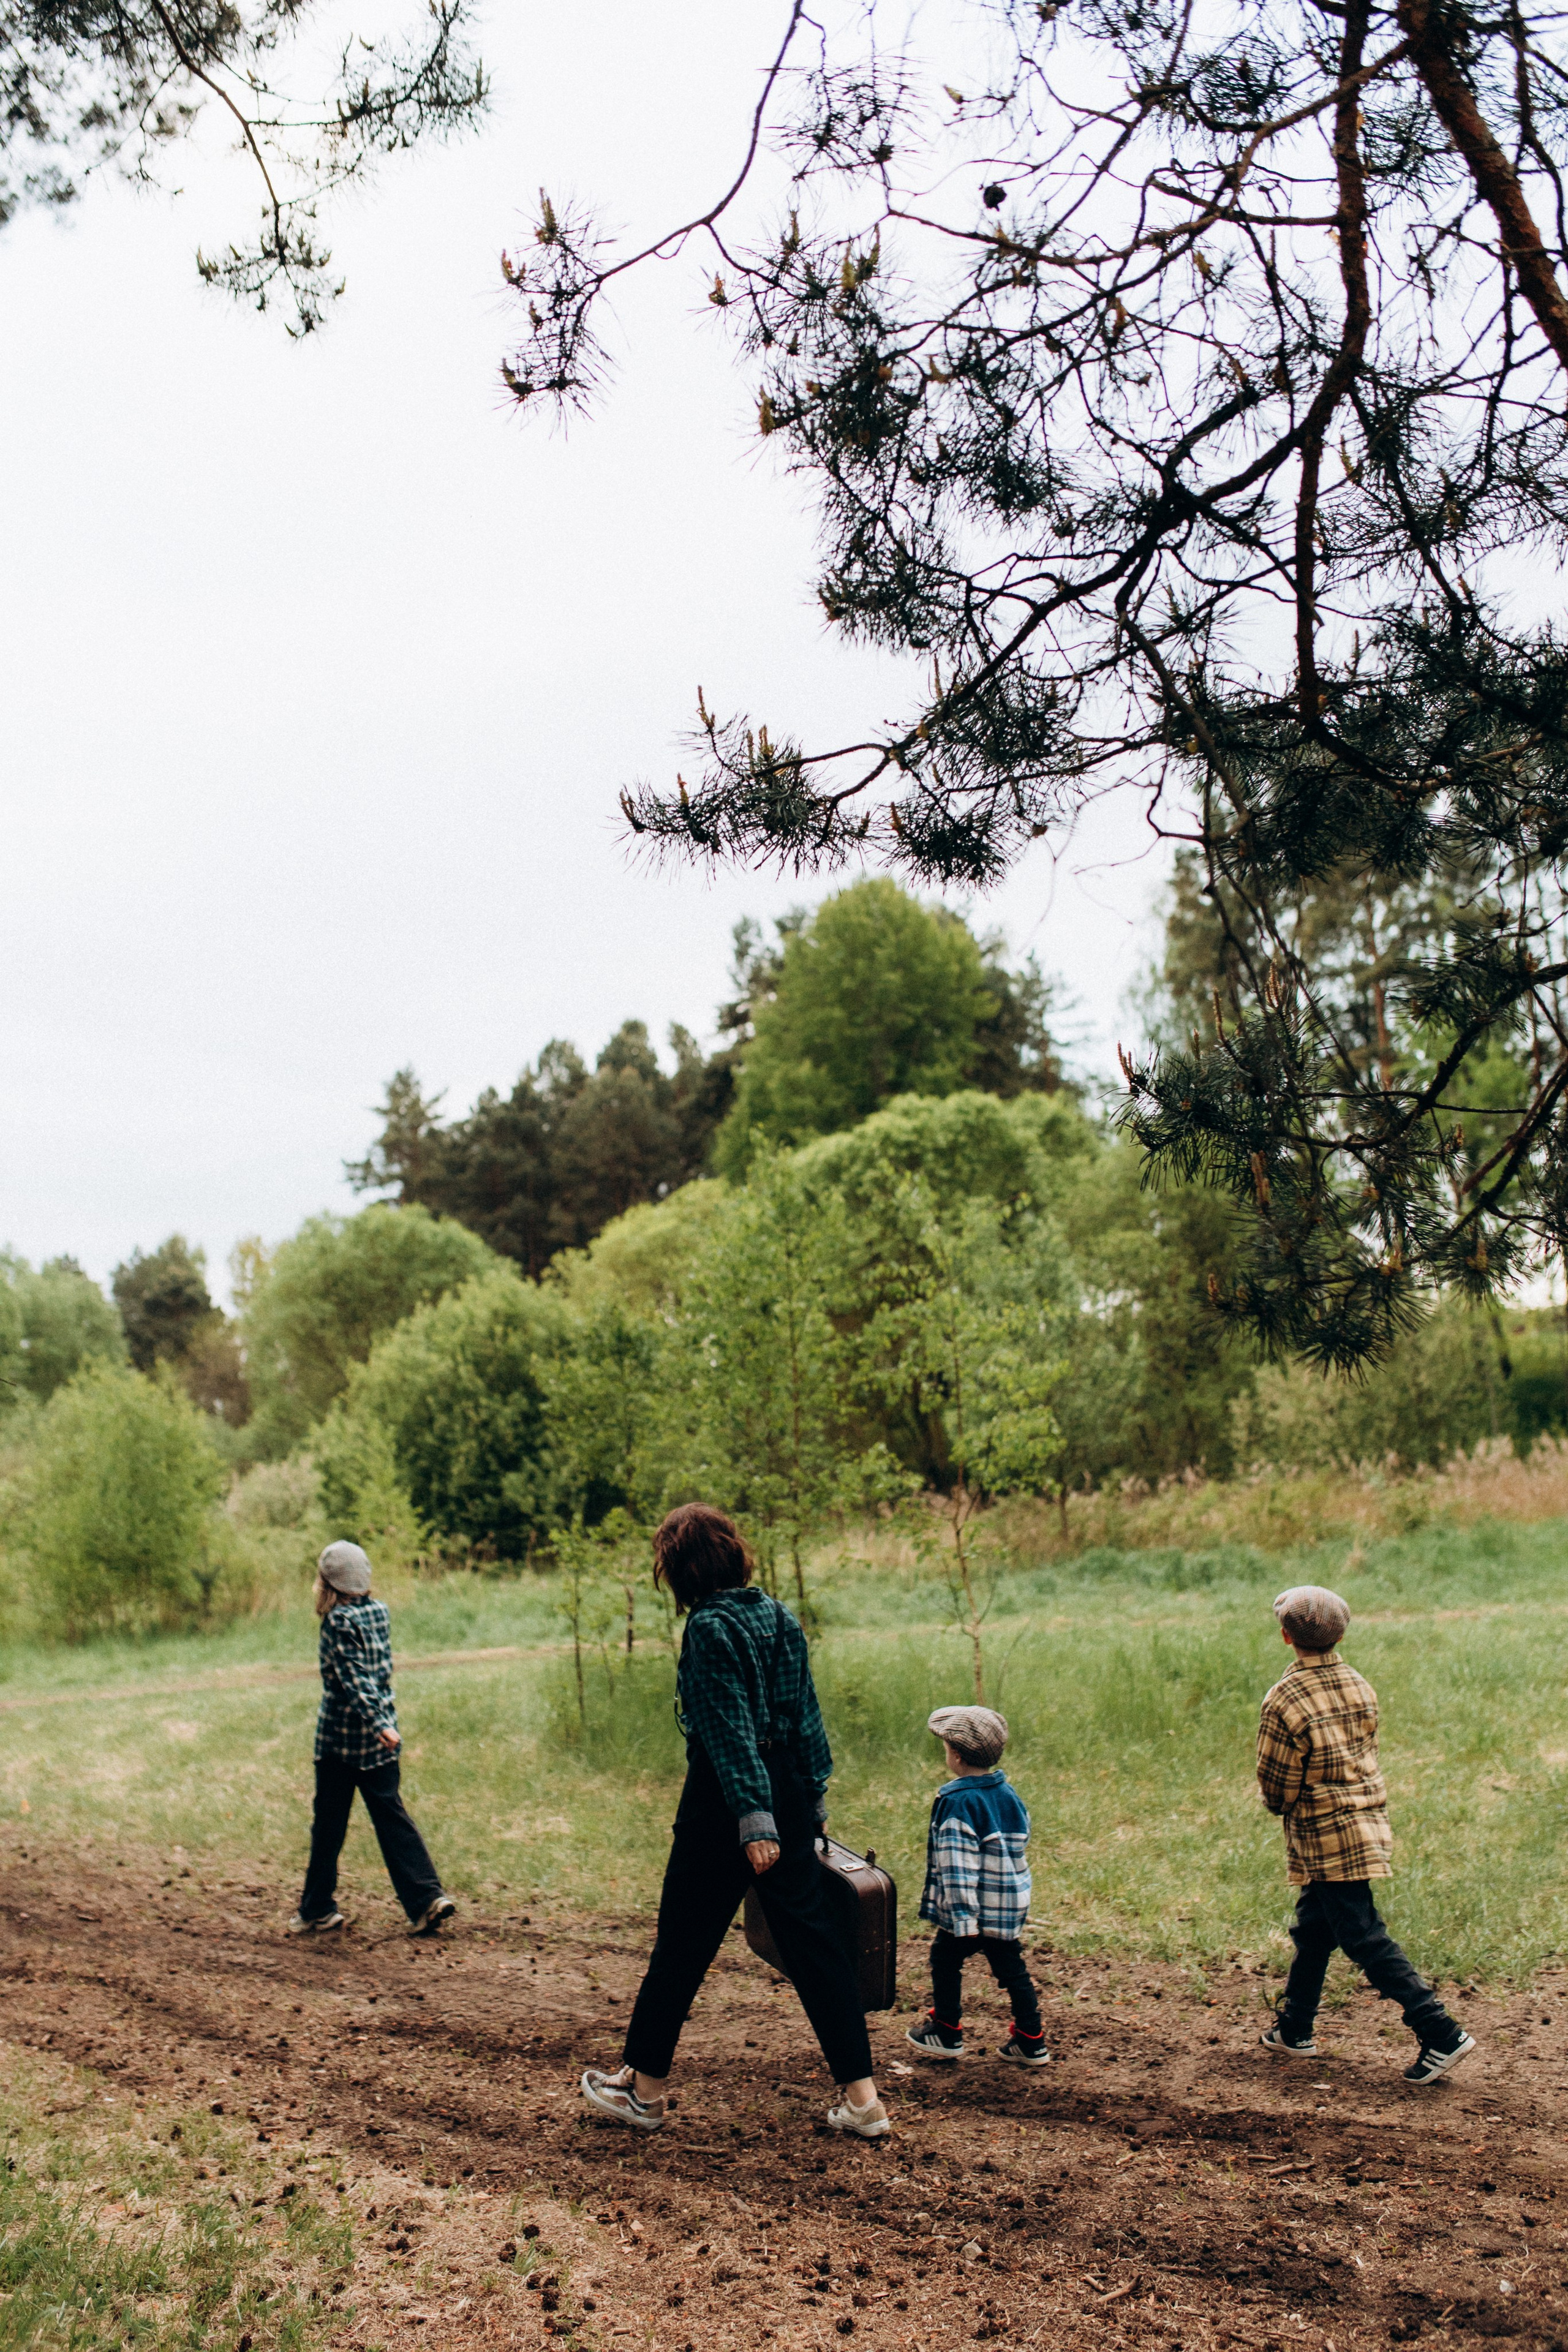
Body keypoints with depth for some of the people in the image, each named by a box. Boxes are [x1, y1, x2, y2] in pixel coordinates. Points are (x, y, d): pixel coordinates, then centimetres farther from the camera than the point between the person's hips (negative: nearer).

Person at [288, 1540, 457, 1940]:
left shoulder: (339, 1622, -15)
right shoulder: (380, 1611, 5)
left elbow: (355, 1680, -22)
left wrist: (378, 1723, -27)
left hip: (340, 1737, -6)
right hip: (379, 1741, 6)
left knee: (329, 1824, 7)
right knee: (391, 1816, 7)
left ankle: (318, 1910, 18)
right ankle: (427, 1897, -4)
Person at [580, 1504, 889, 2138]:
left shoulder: (710, 1628, -15)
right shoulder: (779, 1617, 7)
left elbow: (730, 1729, -19)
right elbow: (805, 1714, 11)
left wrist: (753, 1820, -21)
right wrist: (814, 1792, 17)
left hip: (726, 1796, -7)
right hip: (788, 1792, 7)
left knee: (683, 1943, 8)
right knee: (812, 1941, 9)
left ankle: (644, 2089, 23)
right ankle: (861, 2098, 6)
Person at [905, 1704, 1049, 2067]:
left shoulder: (958, 1802, -20)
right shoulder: (1009, 1794, 5)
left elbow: (957, 1865, -24)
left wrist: (963, 1919, -26)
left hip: (975, 1909, -7)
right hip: (1012, 1909, 7)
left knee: (945, 1959, 13)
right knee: (1012, 1969, 14)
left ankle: (946, 2033, 23)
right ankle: (1031, 2043, 15)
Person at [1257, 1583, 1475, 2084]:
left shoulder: (1285, 1700, -19)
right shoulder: (1359, 1687, 1)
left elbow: (1275, 1783, -13)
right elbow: (1363, 1754, 9)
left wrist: (1283, 1806, 10)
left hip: (1325, 1836, -8)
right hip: (1367, 1816, 8)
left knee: (1364, 1938, -3)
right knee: (1313, 1929, 19)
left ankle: (1441, 2034, -7)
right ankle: (1294, 2030, 30)